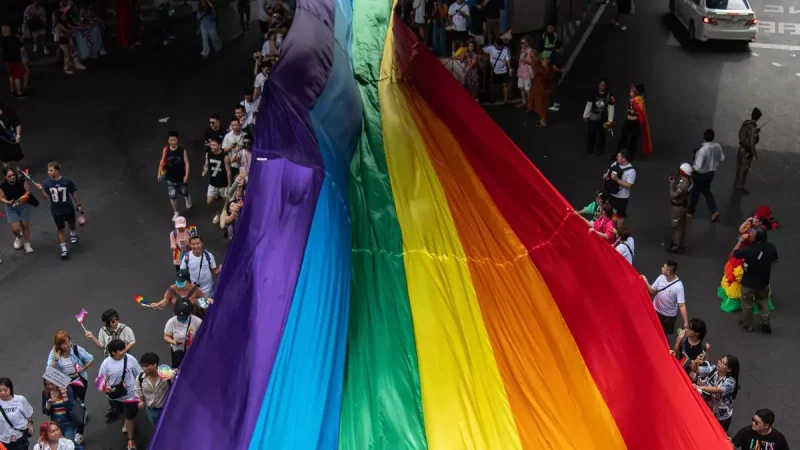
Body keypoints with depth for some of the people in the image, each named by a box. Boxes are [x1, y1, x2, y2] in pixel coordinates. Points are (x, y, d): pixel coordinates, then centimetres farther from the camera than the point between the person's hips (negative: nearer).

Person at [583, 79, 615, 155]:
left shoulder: (609, 95, -11)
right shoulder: (594, 94, -5)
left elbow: (611, 108, -9)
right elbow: (589, 104, 2)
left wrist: (610, 120, -10)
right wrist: (585, 115, 5)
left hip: (603, 119, -2)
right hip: (593, 117, 2)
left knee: (600, 134, 10)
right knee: (591, 133, 9)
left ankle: (599, 150, 25)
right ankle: (589, 149, 21)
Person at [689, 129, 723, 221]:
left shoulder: (702, 149, -33)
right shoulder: (718, 146, -10)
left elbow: (698, 166, -31)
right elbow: (722, 158, 6)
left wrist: (691, 169, -12)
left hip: (700, 174, -6)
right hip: (711, 173, 6)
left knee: (695, 193, 14)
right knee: (706, 191, 25)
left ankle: (690, 212, 33)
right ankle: (715, 211, 15)